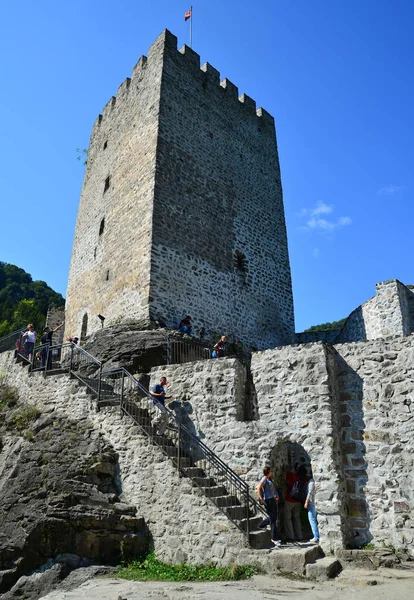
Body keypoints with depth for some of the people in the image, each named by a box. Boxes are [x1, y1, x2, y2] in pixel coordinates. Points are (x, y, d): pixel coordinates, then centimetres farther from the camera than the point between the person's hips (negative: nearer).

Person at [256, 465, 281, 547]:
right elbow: (258, 488, -22)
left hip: (272, 499, 9)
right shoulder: (264, 479, -14)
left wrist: (275, 495, 17)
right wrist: (261, 499, -23)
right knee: (273, 519, -4)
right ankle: (274, 538, 3)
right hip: (268, 500, -9)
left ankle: (261, 525, 35)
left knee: (274, 517, 16)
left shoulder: (269, 479, 15)